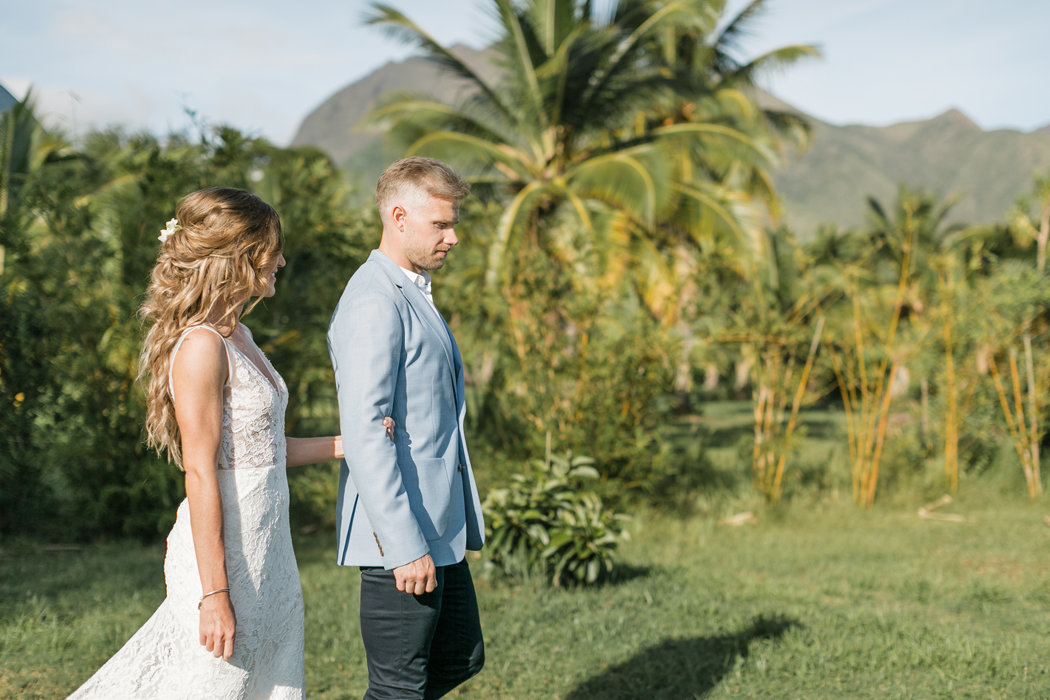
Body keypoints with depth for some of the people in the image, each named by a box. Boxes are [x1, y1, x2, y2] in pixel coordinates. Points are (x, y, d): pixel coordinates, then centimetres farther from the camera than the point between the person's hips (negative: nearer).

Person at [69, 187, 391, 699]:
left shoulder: (239, 336, 12)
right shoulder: (202, 346, -17)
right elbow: (200, 474, -20)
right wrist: (215, 593, -21)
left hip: (265, 552, 9)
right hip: (222, 552, -9)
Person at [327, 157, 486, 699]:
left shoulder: (413, 294, 17)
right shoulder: (374, 304, -17)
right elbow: (364, 434, -23)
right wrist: (404, 546, -25)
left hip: (439, 529, 10)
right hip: (401, 537, -10)